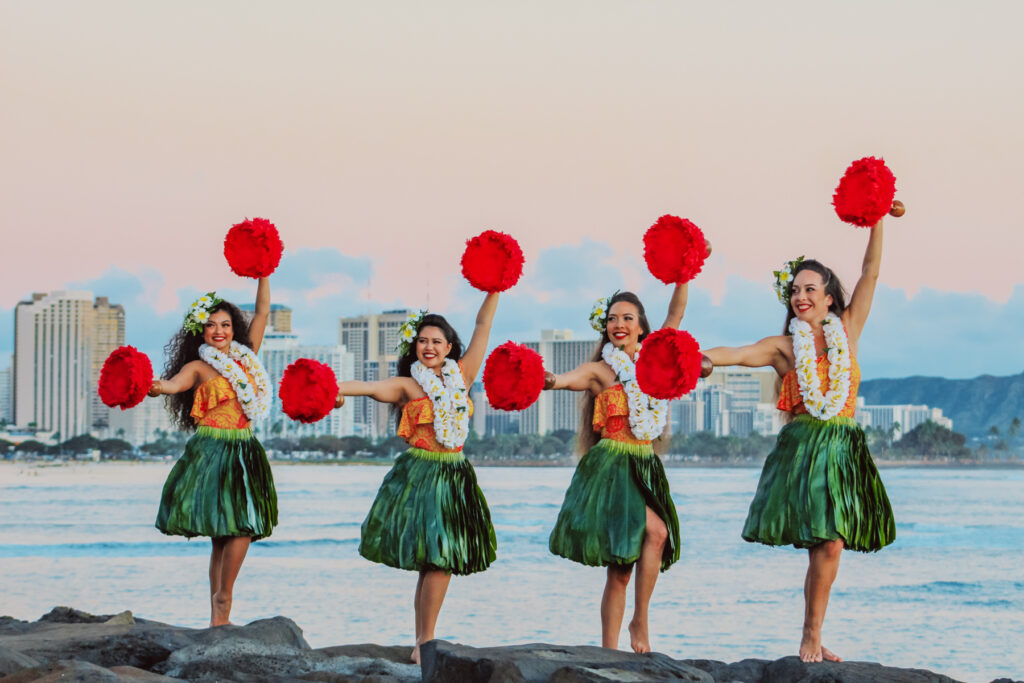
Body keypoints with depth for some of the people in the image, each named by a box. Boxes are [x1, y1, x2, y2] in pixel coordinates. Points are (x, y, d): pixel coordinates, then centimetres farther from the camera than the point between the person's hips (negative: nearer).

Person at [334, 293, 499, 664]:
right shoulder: (407, 385, 0)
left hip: (455, 476, 4)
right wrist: (333, 389, -35)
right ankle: (425, 643, -2)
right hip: (419, 475, -4)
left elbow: (483, 324, 12)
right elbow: (372, 387, -18)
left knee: (441, 560, 1)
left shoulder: (461, 376, 12)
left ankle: (423, 644, 8)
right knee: (435, 559, -10)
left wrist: (495, 290, 7)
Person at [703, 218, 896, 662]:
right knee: (828, 544, -11)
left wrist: (877, 222, 4)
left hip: (843, 450, 3)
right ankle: (811, 638, -2)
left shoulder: (846, 331, 10)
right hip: (801, 449, -3)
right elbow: (736, 354, -11)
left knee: (829, 544, 1)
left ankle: (812, 639, 9)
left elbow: (870, 272, 9)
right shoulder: (784, 346, 3)